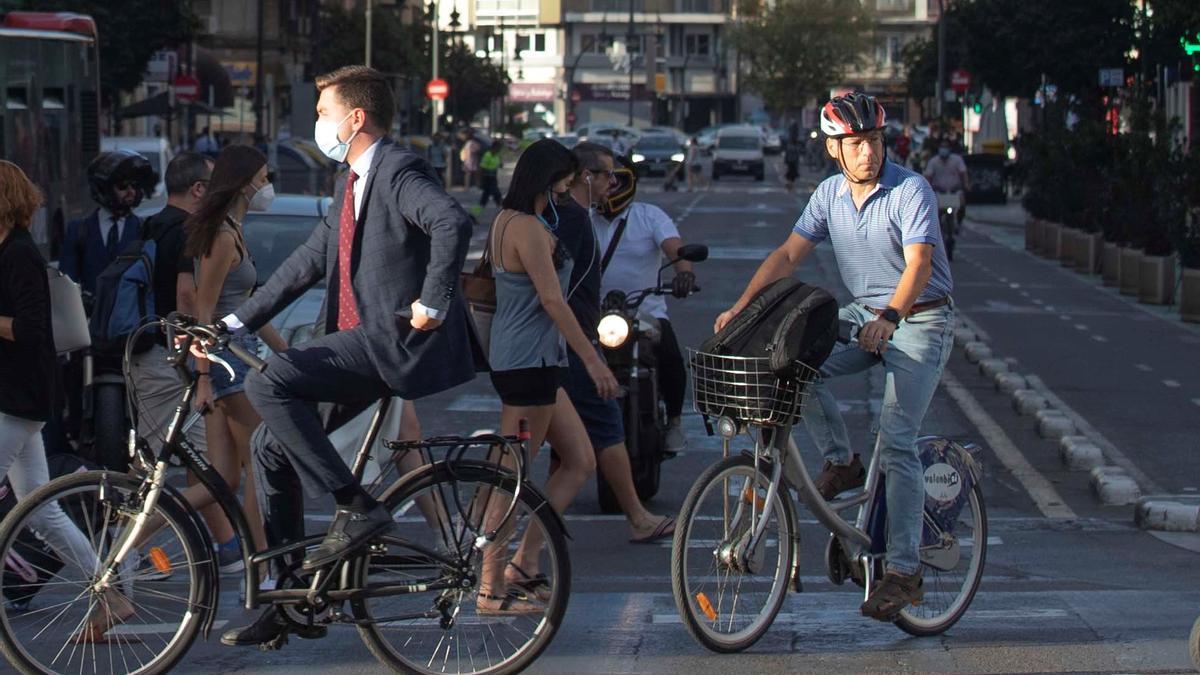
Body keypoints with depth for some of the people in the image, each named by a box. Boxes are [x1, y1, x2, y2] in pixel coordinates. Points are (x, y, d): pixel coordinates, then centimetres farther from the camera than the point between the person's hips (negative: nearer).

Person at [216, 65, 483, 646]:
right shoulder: (353, 183, 19)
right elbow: (310, 260, 21)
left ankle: (355, 507, -17)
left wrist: (434, 303, -27)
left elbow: (453, 222, -30)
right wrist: (233, 325, 18)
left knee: (268, 382, -23)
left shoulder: (398, 172, -12)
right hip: (363, 341, 10)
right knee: (271, 445, 9)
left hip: (400, 342, -10)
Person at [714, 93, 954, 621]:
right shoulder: (829, 195, 0)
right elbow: (788, 255, -2)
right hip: (864, 315, 6)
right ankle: (840, 462, 3)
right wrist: (741, 306, -15)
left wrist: (890, 316, -46)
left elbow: (918, 265, -29)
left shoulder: (911, 191, -18)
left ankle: (904, 572, -14)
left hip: (920, 321, -6)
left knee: (896, 442, -16)